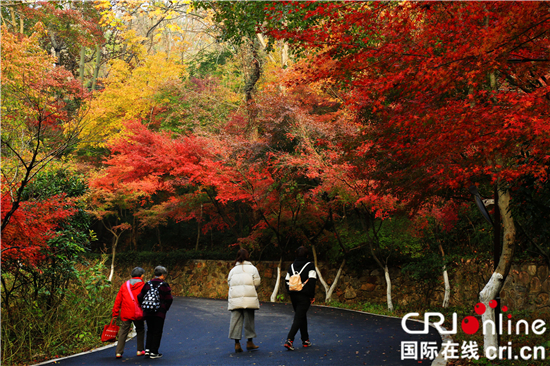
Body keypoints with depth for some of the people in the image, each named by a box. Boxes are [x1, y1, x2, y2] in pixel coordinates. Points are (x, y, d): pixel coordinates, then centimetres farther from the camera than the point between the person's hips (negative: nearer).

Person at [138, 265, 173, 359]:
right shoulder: (164, 285, -8)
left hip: (148, 313, 5)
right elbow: (169, 299, -9)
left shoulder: (147, 284, 6)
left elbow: (140, 297, 7)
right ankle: (153, 352, 6)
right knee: (157, 332, 5)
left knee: (150, 331, 19)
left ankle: (147, 349, 12)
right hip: (159, 313, -4)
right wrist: (165, 309, 6)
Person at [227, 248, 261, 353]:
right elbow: (257, 283, -1)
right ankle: (249, 342, 18)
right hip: (249, 298, -2)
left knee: (235, 320, 5)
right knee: (249, 319, 10)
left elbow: (229, 283, 8)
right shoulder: (252, 268, 2)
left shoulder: (233, 270, 11)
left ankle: (237, 344, 4)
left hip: (235, 299, 3)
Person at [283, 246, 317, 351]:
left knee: (302, 316, 19)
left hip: (293, 296, 5)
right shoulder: (310, 265, -5)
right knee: (299, 318, -6)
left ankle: (305, 340, 26)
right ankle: (289, 340, -19)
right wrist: (312, 295, -5)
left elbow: (287, 281, 10)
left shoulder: (292, 266, 10)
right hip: (304, 296, -5)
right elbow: (312, 281, -11)